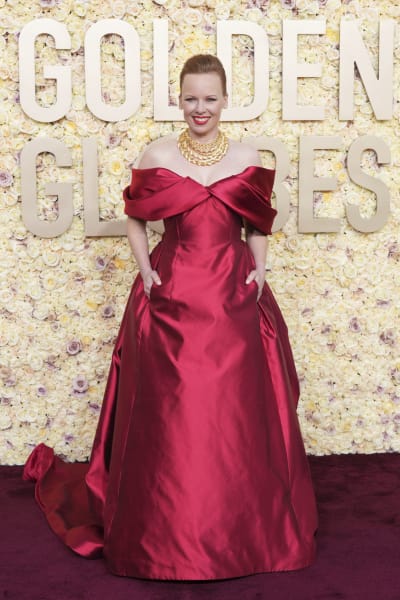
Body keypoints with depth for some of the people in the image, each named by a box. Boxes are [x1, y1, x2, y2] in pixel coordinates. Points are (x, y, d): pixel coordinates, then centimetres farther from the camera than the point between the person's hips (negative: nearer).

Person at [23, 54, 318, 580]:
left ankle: (245, 530, 20)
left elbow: (258, 227, 13)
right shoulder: (157, 157, 3)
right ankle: (167, 533, 17)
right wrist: (144, 268, -3)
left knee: (238, 412, 3)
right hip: (171, 295, -1)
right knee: (169, 413, 1)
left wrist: (259, 269, -2)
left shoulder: (248, 158, 6)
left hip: (234, 296, 1)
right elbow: (135, 219, 11)